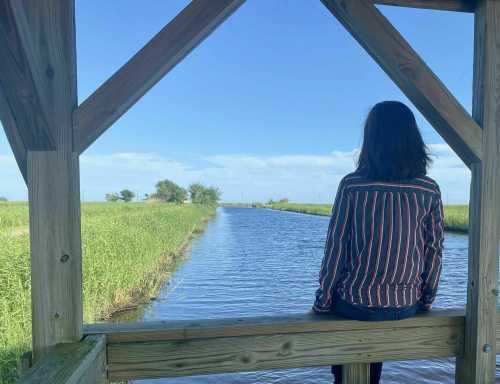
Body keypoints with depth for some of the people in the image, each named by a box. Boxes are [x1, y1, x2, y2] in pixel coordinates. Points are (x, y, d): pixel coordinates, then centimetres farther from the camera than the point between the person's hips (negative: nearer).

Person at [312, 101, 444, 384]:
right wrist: (426, 301, 13)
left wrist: (322, 302, -2)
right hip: (407, 307, 3)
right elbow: (434, 251, -1)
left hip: (355, 304, -3)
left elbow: (336, 248, -13)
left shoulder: (352, 185, -14)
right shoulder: (430, 190, -6)